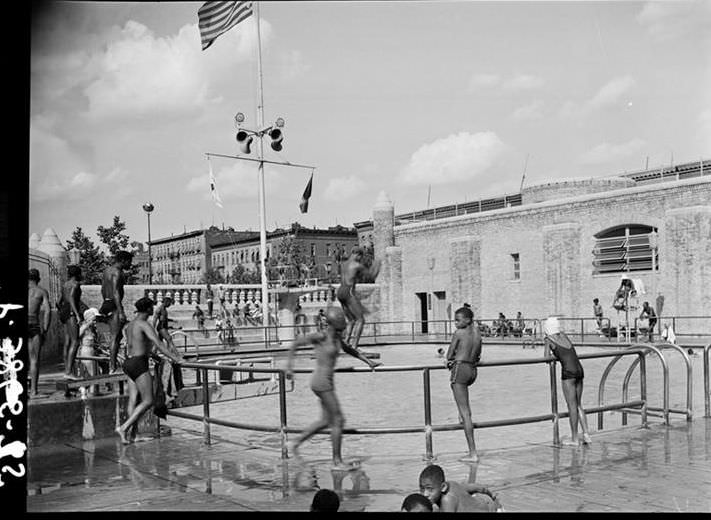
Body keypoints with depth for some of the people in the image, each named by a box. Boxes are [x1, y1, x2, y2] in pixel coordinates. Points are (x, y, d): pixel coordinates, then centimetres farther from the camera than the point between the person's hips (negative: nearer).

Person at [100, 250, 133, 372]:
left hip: (107, 304, 10)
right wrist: (121, 312, -26)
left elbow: (103, 290, 23)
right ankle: (112, 368, -5)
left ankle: (112, 365, 15)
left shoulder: (107, 270, 16)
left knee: (118, 335, 15)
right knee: (115, 337, -7)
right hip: (115, 305, -10)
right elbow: (115, 292, -23)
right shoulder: (117, 272, -14)